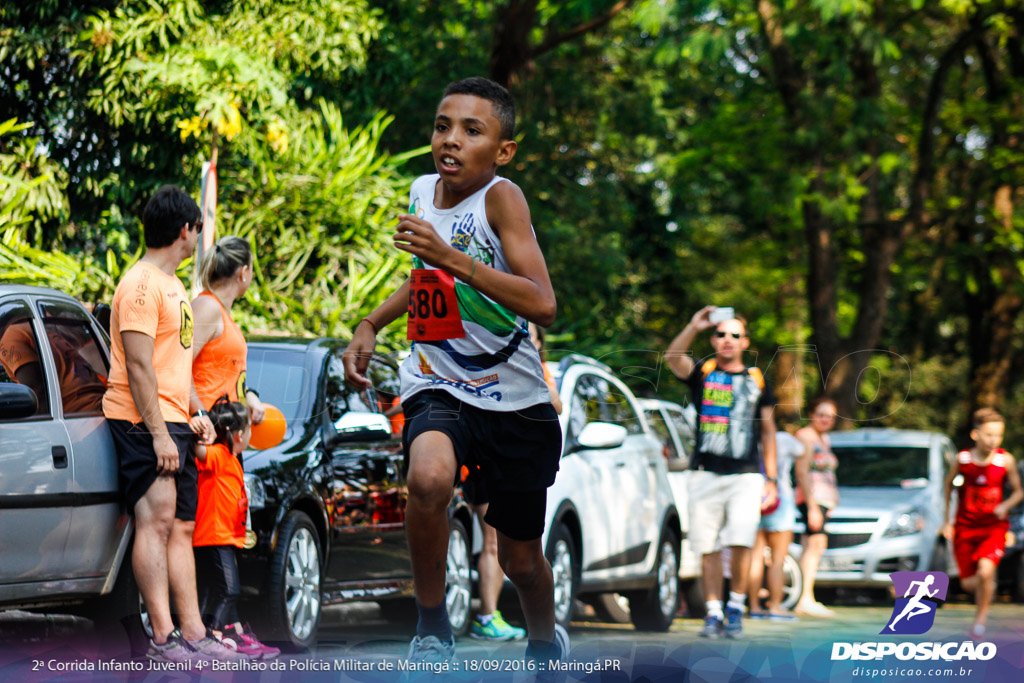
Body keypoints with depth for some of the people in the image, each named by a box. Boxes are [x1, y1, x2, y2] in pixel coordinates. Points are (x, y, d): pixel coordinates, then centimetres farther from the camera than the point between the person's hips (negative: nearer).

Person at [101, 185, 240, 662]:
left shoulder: (172, 285, 22)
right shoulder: (141, 284, -11)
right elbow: (139, 368, -17)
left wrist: (195, 414, 17)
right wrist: (159, 434, -21)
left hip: (172, 424, 10)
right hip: (142, 423, -10)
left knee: (180, 527, 8)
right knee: (156, 519, -15)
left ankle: (193, 635, 8)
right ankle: (163, 638, -19)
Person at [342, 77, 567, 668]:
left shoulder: (501, 197, -16)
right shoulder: (422, 192, 1)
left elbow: (543, 305, -29)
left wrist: (451, 257, -34)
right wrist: (371, 325, 14)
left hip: (516, 399, -3)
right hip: (439, 391, 3)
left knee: (521, 559, 11)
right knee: (429, 478, -32)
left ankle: (546, 642, 45)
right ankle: (432, 628, -11)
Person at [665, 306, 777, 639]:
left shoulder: (757, 380, 14)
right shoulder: (702, 372, 8)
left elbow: (768, 430, 17)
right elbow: (673, 357, -14)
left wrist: (770, 478, 11)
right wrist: (694, 326, -29)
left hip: (746, 476, 0)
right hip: (706, 474, 0)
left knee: (740, 543, -14)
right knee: (709, 548, 1)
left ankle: (736, 609, 0)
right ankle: (713, 613, 9)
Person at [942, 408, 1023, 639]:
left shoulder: (1005, 460, -9)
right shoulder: (962, 459, -6)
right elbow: (949, 484, 11)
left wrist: (1005, 506, -18)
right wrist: (947, 520, 11)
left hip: (994, 527, -2)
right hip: (965, 527, 2)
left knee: (985, 571, -24)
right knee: (968, 584, 5)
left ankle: (981, 616, 0)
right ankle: (988, 585, 42)